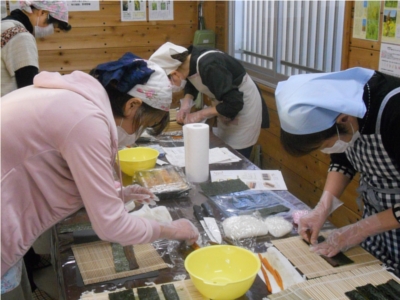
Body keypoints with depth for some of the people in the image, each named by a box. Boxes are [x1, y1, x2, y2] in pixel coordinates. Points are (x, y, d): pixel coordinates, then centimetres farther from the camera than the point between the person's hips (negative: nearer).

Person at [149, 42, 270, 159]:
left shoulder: (208, 66, -34)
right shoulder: (189, 59, -10)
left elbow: (234, 103, -32)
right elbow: (192, 83, 12)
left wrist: (200, 114, -23)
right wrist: (186, 102, -8)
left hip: (244, 106, -8)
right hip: (228, 102, 8)